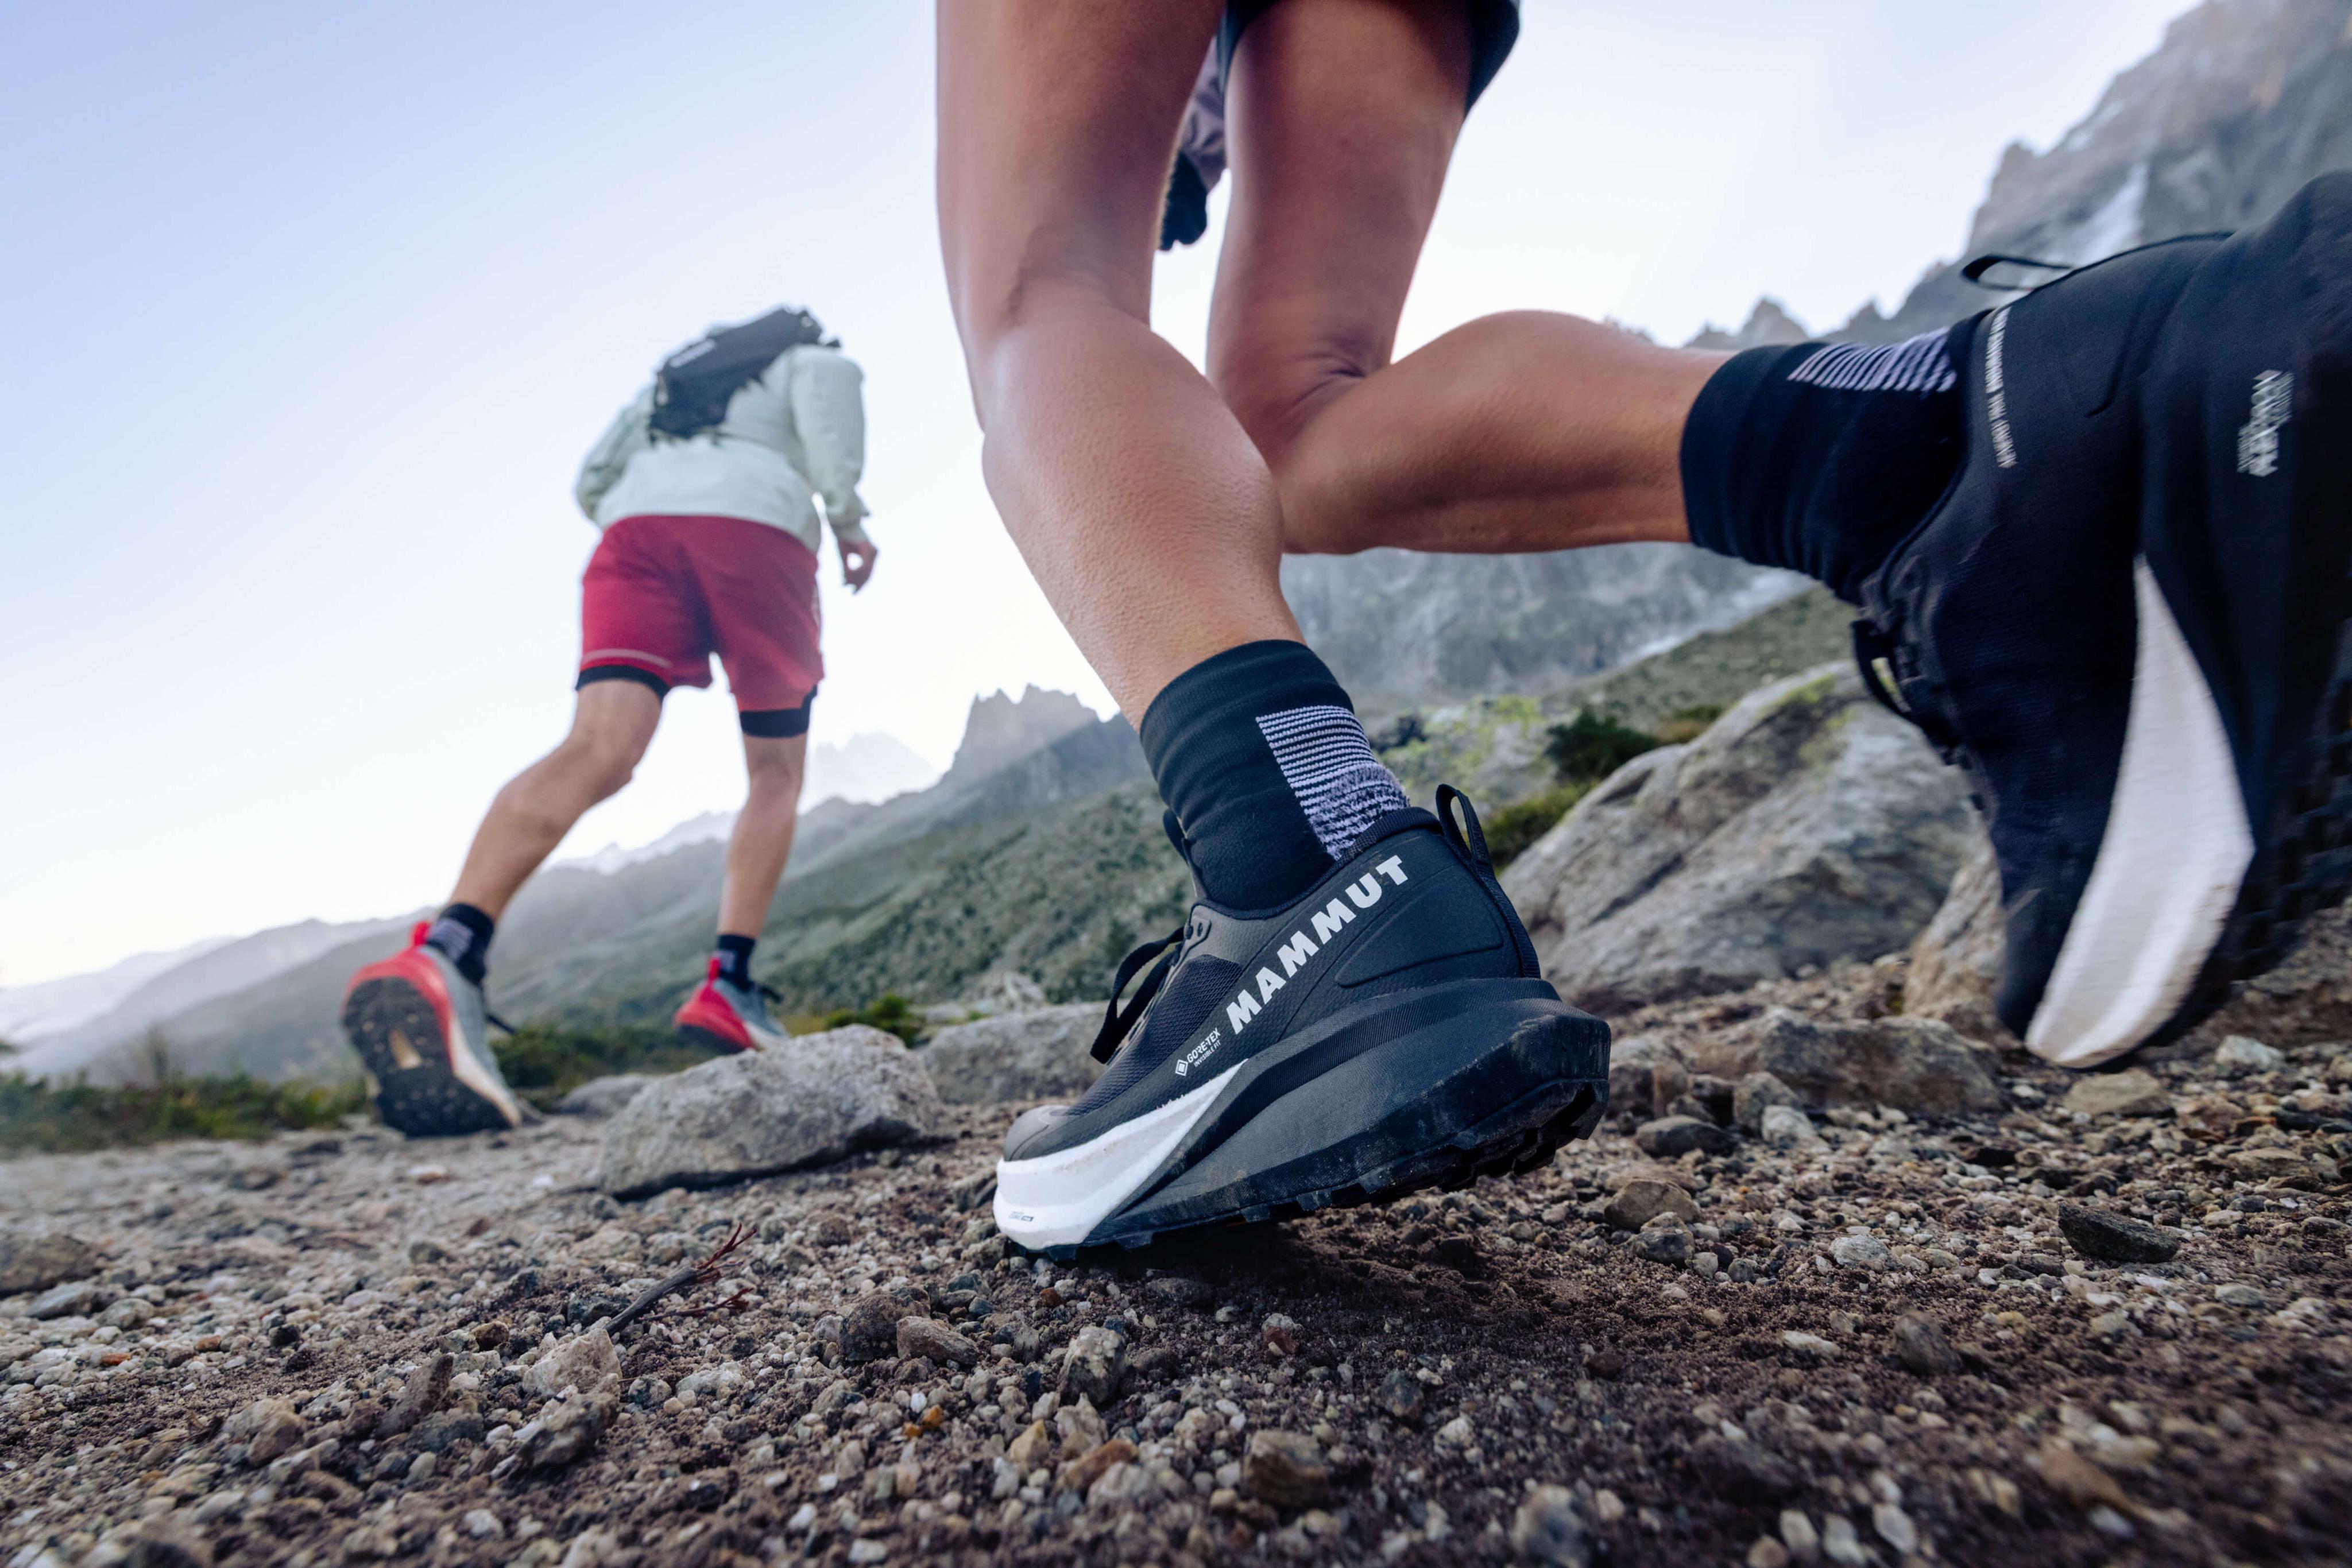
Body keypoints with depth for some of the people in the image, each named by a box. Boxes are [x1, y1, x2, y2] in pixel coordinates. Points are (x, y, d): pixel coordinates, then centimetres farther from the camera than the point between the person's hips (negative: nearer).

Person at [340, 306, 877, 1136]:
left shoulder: (672, 371, 40)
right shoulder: (819, 357, 27)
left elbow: (593, 483, 29)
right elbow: (830, 386, -1)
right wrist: (849, 521, 2)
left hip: (637, 521, 4)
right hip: (759, 523, -3)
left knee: (599, 748, -18)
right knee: (776, 772, 7)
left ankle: (446, 952, -43)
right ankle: (728, 985, -10)